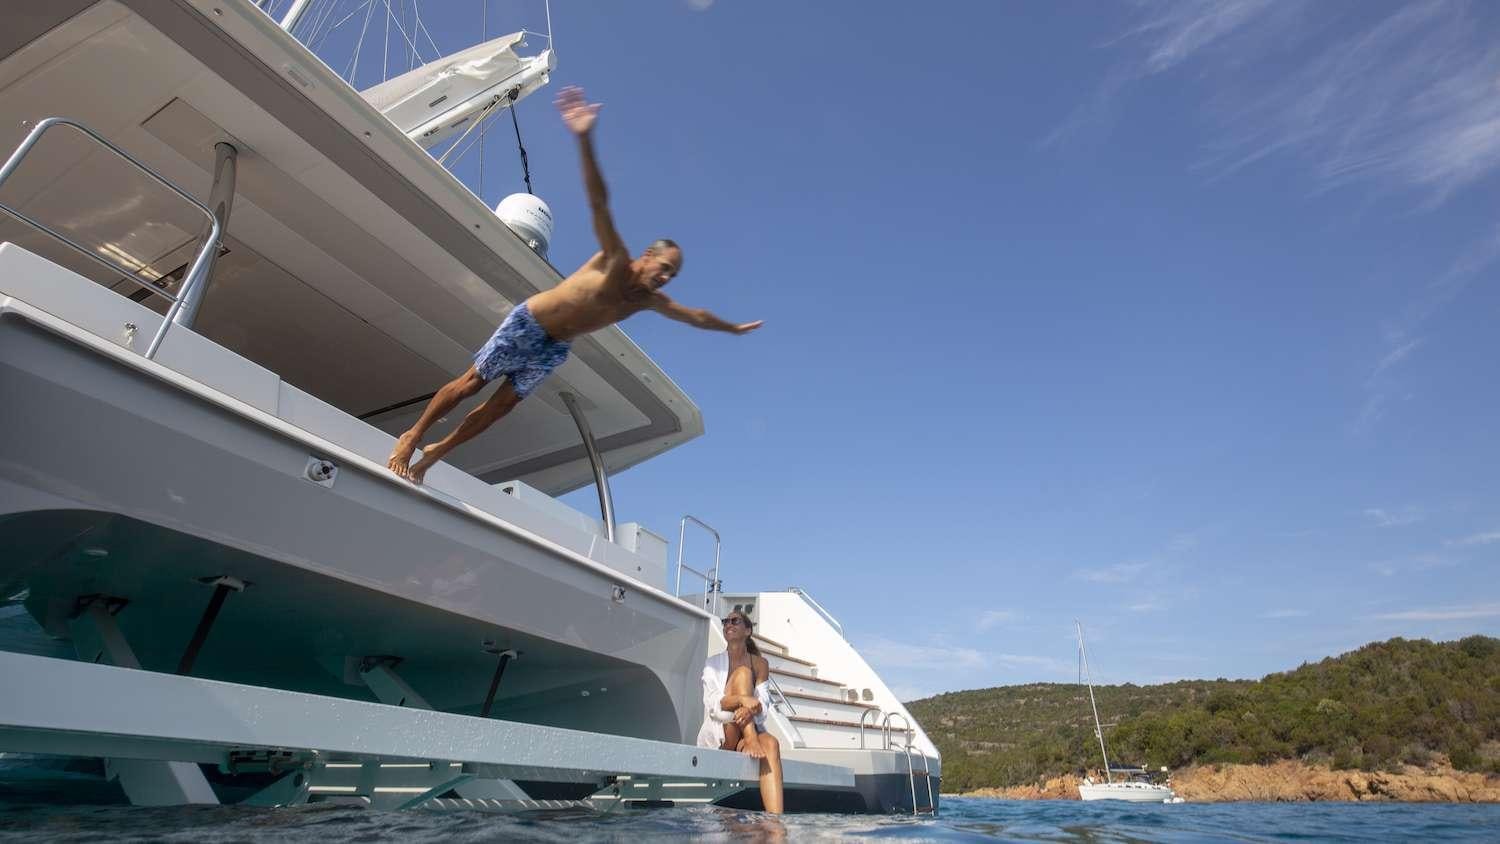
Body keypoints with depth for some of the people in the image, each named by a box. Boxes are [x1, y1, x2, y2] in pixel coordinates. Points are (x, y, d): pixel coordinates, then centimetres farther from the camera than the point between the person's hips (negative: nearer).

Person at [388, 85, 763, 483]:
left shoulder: (650, 300, 0)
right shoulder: (615, 262, -18)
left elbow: (694, 315, 15)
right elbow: (599, 203, -31)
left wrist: (732, 327, 25)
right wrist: (585, 140, -42)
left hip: (552, 350, 6)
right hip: (527, 325, -6)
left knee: (501, 406, 6)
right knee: (470, 382, -1)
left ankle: (436, 451, 19)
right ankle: (411, 436, 15)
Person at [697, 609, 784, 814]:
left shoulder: (760, 665, 7)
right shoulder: (714, 663, 2)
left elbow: (763, 705, -4)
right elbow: (712, 705, -12)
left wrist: (750, 709, -30)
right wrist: (742, 699, -33)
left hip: (752, 729, 2)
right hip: (718, 734, -2)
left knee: (770, 743, -36)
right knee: (742, 673, -19)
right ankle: (750, 741, -32)